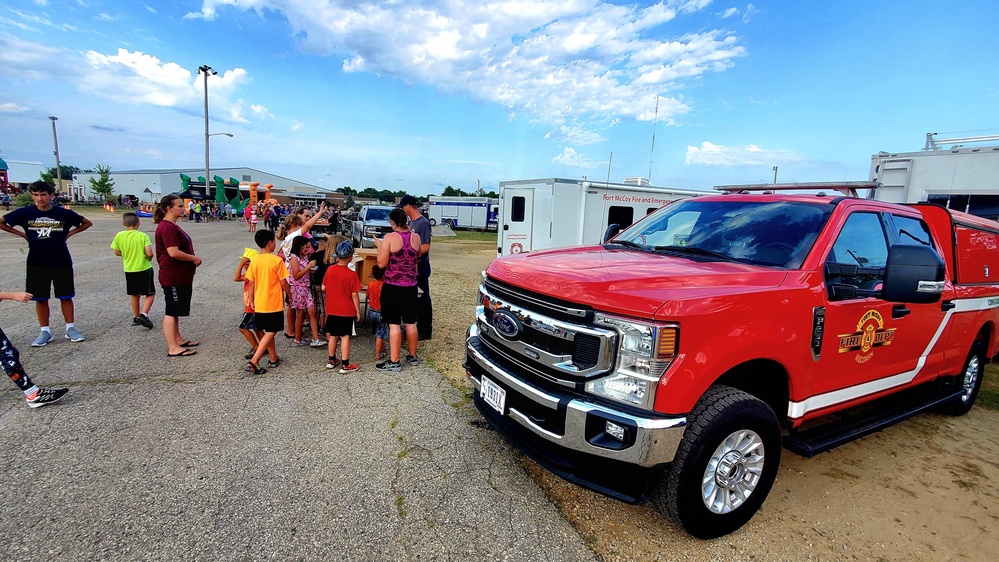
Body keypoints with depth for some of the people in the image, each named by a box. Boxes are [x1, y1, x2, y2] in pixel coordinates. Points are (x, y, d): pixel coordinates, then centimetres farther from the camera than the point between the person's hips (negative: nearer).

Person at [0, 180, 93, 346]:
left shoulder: (64, 214, -5)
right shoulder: (24, 213, -3)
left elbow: (87, 223, 9)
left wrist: (69, 233, 1)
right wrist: (23, 234, 1)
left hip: (61, 263, -1)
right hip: (36, 264, 1)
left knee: (66, 297, 4)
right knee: (40, 299, 7)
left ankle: (71, 329, 13)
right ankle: (44, 331, 17)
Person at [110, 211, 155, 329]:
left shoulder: (119, 235, -3)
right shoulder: (143, 236, -12)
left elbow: (117, 252, 4)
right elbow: (149, 253, -20)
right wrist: (149, 259, 2)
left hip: (129, 270, 4)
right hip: (144, 269, -4)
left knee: (134, 294, 18)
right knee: (150, 293, 7)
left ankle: (136, 317, 26)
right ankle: (144, 314, -11)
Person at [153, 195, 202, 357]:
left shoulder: (172, 226, 15)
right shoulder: (167, 227, -18)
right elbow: (174, 252, -26)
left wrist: (192, 259, 8)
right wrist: (194, 258, -15)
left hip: (181, 276, 11)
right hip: (173, 278, -11)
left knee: (175, 310, 19)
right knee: (171, 311, -4)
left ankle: (178, 339, 30)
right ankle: (173, 348, 1)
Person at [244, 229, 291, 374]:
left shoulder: (254, 261, 2)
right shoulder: (277, 260, -13)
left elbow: (251, 284, 6)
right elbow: (283, 283, -9)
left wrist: (252, 301, 16)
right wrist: (290, 296, 6)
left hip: (259, 304, 6)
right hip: (274, 303, -6)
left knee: (268, 332, 17)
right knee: (270, 333, 0)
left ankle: (274, 359, 28)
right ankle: (253, 362, -10)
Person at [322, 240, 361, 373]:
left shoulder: (330, 270, -2)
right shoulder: (351, 275, -16)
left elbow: (323, 288, 6)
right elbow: (354, 295, -13)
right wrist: (358, 311, -4)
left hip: (332, 310, 5)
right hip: (347, 312, -5)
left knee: (332, 335, 16)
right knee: (345, 336, 0)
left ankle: (331, 360, 29)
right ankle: (345, 365, 4)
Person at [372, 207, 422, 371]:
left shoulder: (389, 238, -14)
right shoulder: (416, 237, -1)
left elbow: (381, 264, -12)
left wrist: (379, 246, 3)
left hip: (393, 286, -5)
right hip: (410, 286, 5)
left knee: (394, 324, 1)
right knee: (410, 322, 15)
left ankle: (394, 362, 6)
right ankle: (413, 356, 28)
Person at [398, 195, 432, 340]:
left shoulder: (423, 223, -16)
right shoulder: (411, 222, 12)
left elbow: (425, 247, -21)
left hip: (420, 266, -9)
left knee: (423, 298, -1)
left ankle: (426, 331, 7)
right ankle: (418, 326, 27)